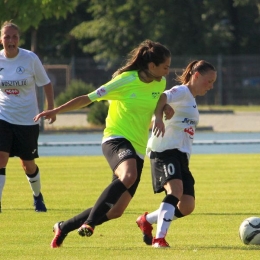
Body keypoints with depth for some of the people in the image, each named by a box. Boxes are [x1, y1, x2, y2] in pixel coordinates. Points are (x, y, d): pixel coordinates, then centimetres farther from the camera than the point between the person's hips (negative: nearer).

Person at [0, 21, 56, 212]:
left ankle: (38, 196, 37)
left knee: (28, 164, 10)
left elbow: (46, 84, 2)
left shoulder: (30, 59, -10)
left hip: (28, 119, -1)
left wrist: (51, 108, -4)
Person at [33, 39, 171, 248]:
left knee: (116, 211, -1)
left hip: (138, 149, 6)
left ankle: (64, 227, 19)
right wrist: (56, 111, -10)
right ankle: (89, 221, -33)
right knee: (128, 176, -41)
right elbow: (88, 99, -7)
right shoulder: (125, 81, -12)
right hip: (117, 139, -6)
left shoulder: (160, 83, 7)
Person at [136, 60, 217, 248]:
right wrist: (158, 117, -43)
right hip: (165, 150, -9)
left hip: (181, 156, 9)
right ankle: (159, 238, -32)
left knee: (187, 206, -2)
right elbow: (162, 98, -23)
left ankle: (147, 220, 19)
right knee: (176, 190, -30)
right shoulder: (182, 92, -4)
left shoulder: (191, 100, 25)